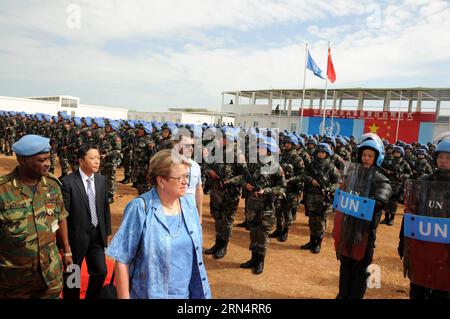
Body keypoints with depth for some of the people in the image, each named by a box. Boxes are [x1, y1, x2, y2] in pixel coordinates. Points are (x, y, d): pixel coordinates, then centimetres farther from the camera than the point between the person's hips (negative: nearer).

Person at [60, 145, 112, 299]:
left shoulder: (102, 180, 0)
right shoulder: (68, 181, -16)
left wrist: (107, 232, 8)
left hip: (97, 235, 5)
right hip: (77, 236, -4)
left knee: (101, 272, 12)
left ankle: (91, 297, 37)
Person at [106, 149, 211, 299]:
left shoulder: (189, 204, -4)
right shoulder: (140, 208, -19)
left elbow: (195, 252, 6)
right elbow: (122, 260, -15)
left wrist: (200, 289, 9)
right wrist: (124, 297, -13)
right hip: (151, 293, -4)